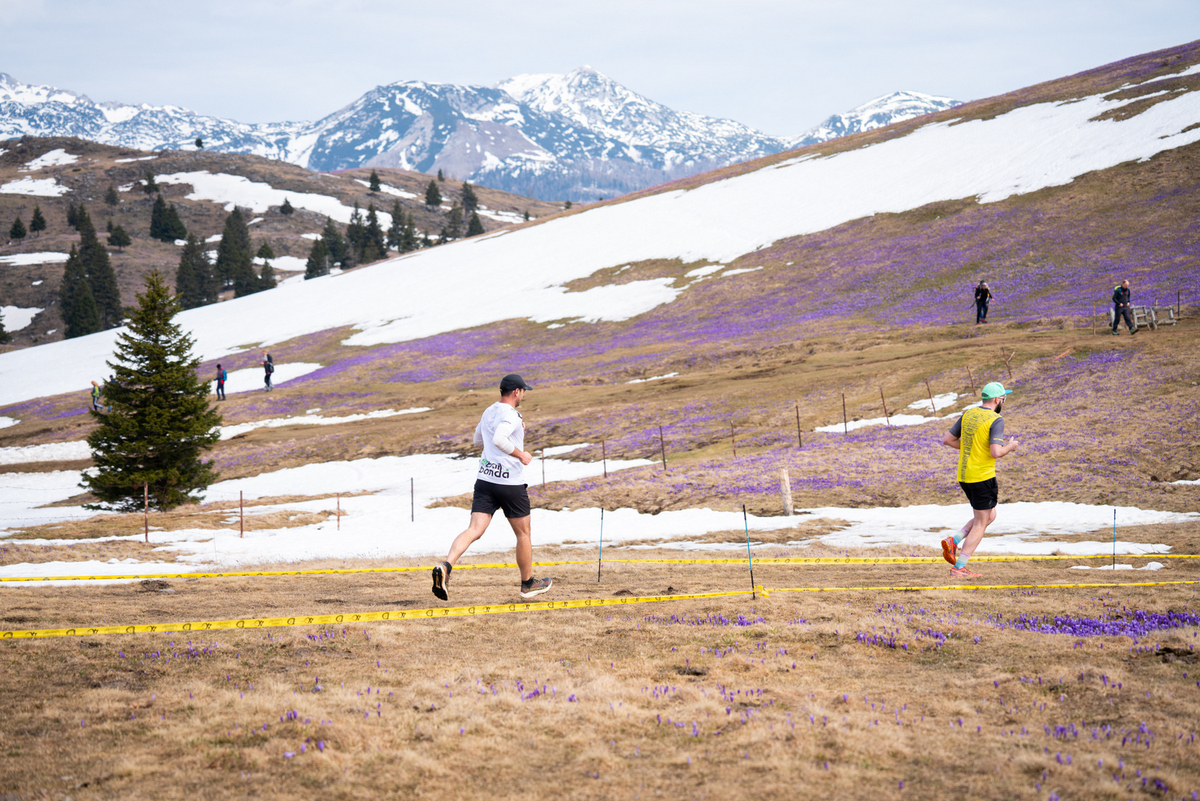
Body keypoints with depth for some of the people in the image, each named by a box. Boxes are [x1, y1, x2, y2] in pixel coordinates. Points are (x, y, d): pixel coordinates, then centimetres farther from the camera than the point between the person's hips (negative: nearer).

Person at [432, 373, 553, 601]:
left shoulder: (489, 412, 13)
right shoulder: (510, 415, -14)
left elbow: (478, 439, 29)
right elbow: (498, 439, -31)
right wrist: (520, 455, -18)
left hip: (484, 480, 7)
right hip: (510, 483, -7)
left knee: (475, 530, -5)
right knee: (523, 533, 12)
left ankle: (445, 567, -28)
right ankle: (528, 584, 24)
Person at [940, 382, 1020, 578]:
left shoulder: (968, 414, 8)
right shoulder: (996, 420, -14)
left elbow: (947, 440, 11)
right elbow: (996, 452, -24)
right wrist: (1010, 447, -4)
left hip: (964, 476, 8)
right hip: (982, 477, -8)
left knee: (990, 516, 22)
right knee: (980, 524, 3)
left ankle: (954, 542, 5)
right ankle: (959, 568, 0)